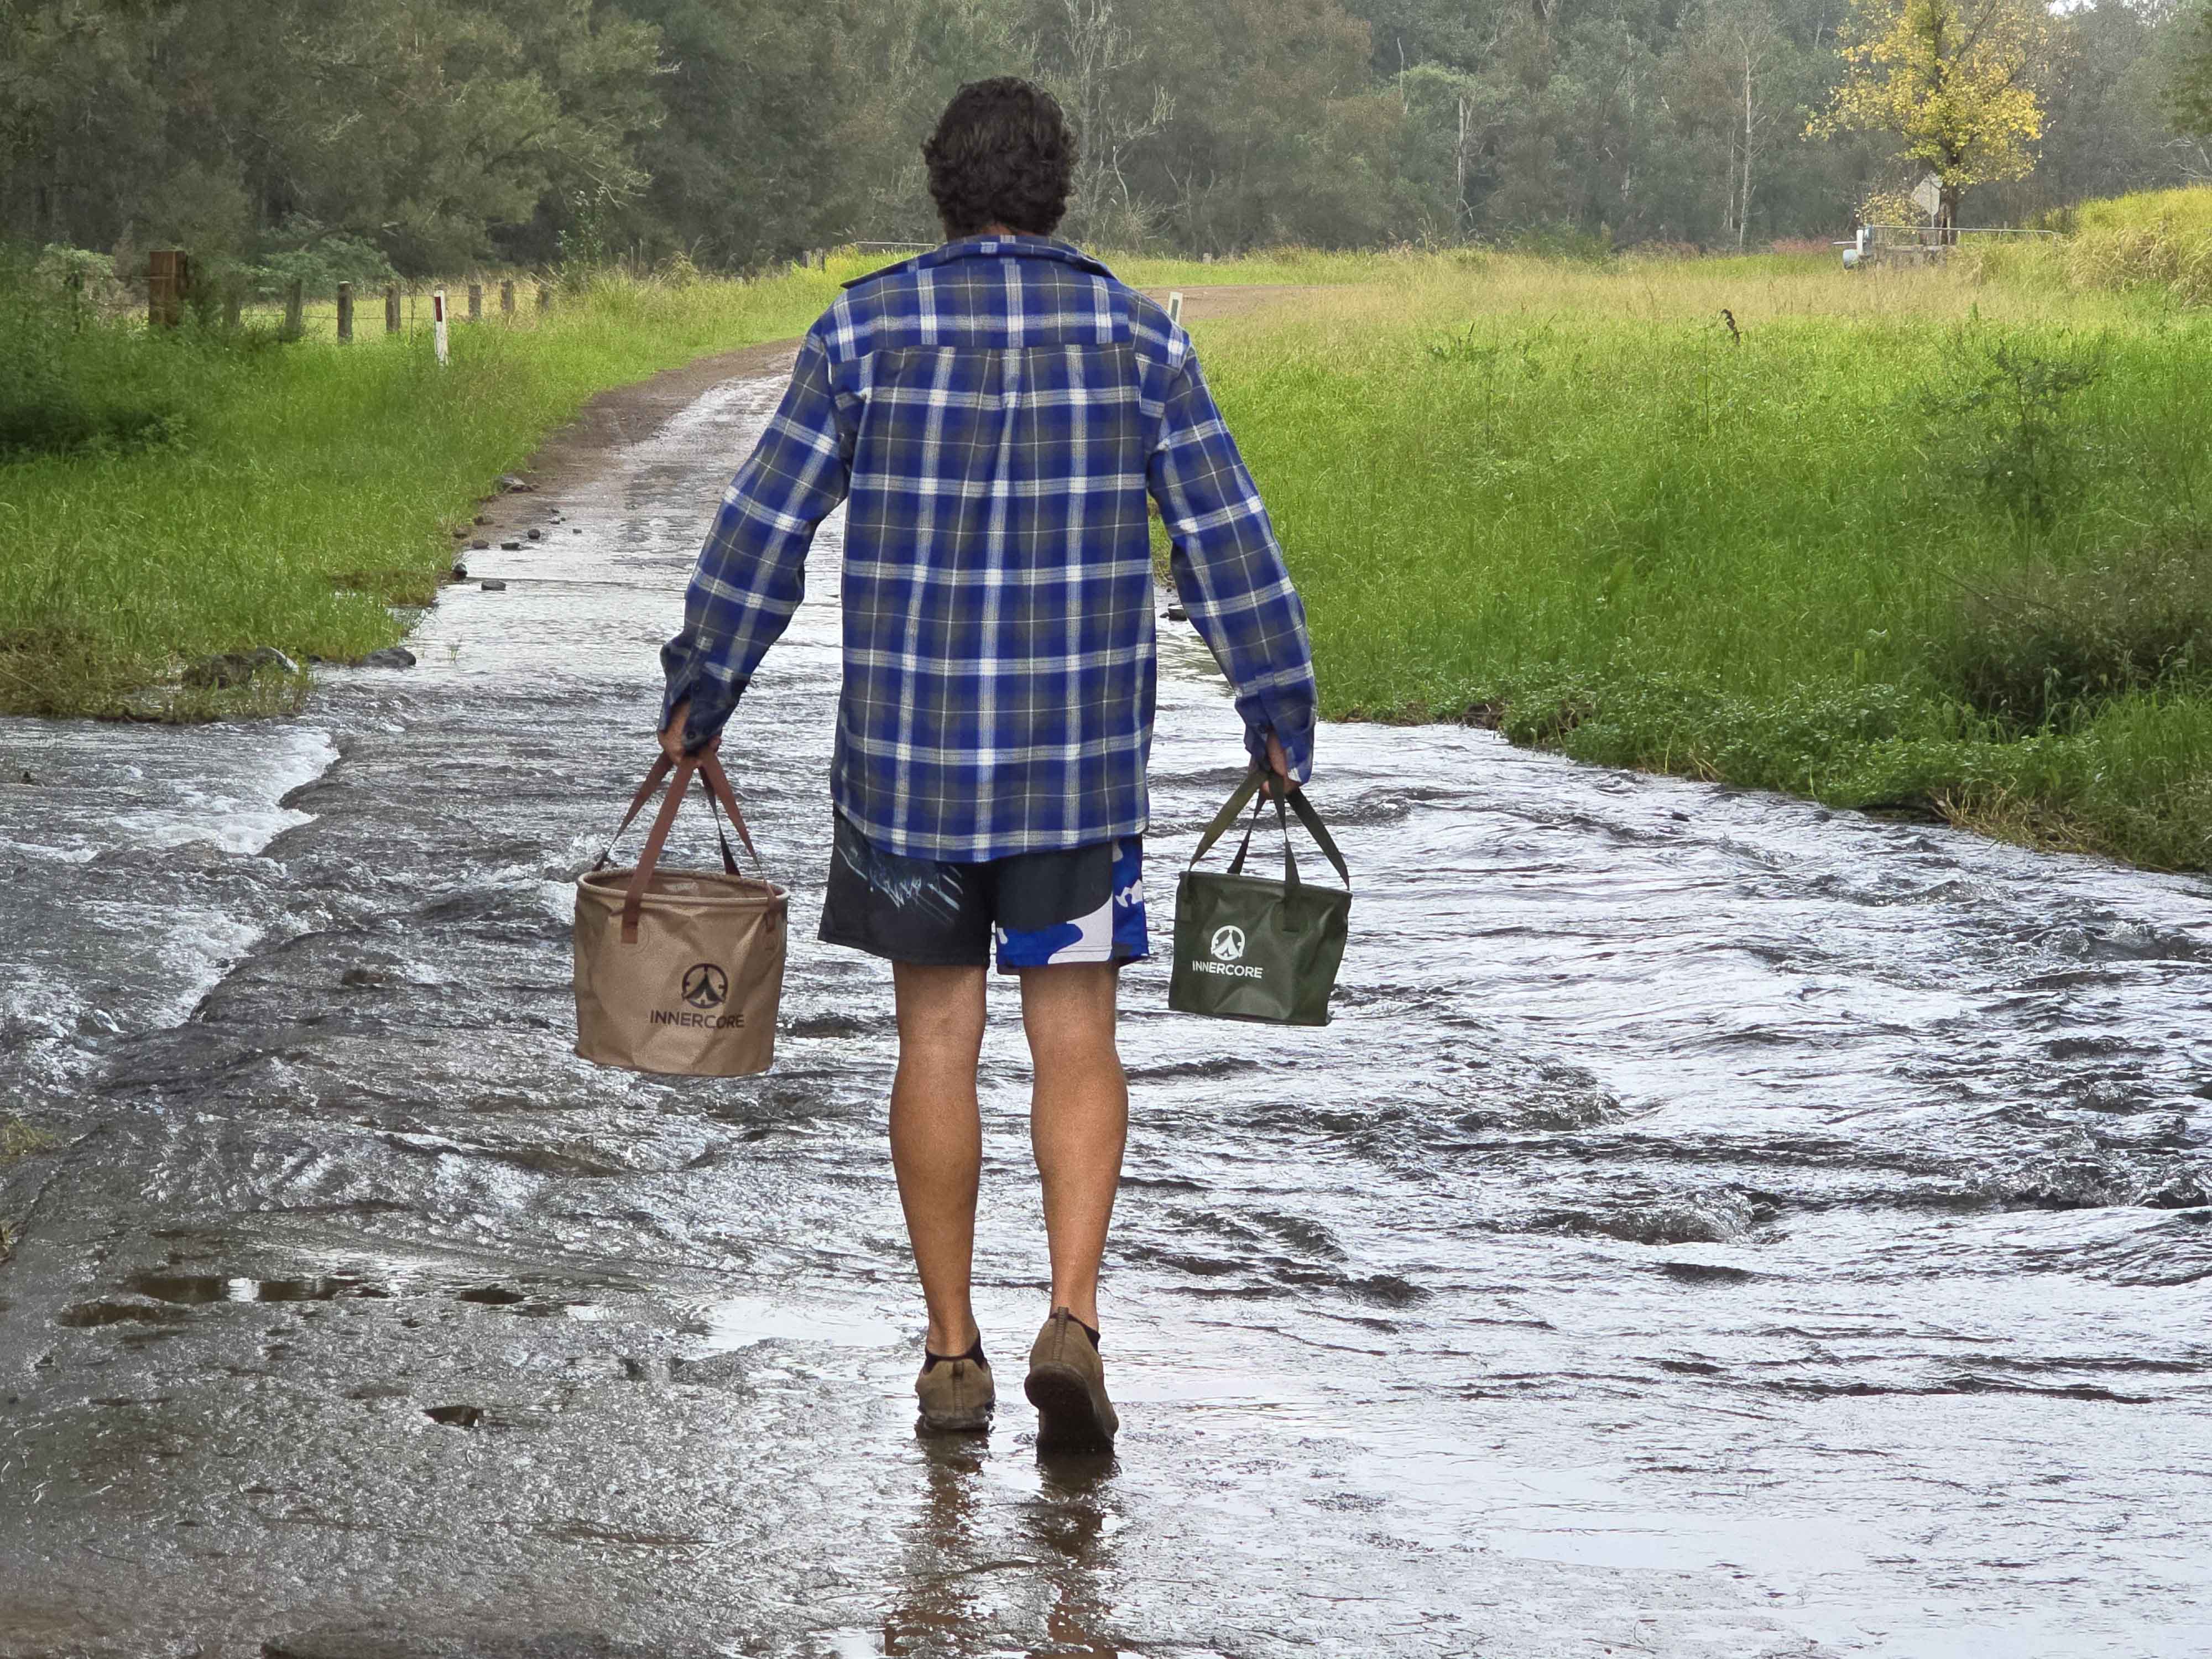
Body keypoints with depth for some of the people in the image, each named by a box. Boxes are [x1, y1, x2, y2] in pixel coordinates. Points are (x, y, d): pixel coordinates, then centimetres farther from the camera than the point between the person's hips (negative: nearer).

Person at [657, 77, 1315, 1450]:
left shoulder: (865, 330, -4)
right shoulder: (1136, 336, -1)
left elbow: (763, 530, -3)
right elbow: (1228, 539, -1)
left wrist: (698, 699, 7)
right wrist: (1282, 715, 9)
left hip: (905, 753, 0)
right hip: (1082, 756, 0)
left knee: (938, 1039, 10)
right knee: (1076, 1042, 6)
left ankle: (953, 1354, 14)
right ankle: (1072, 1322, -12)